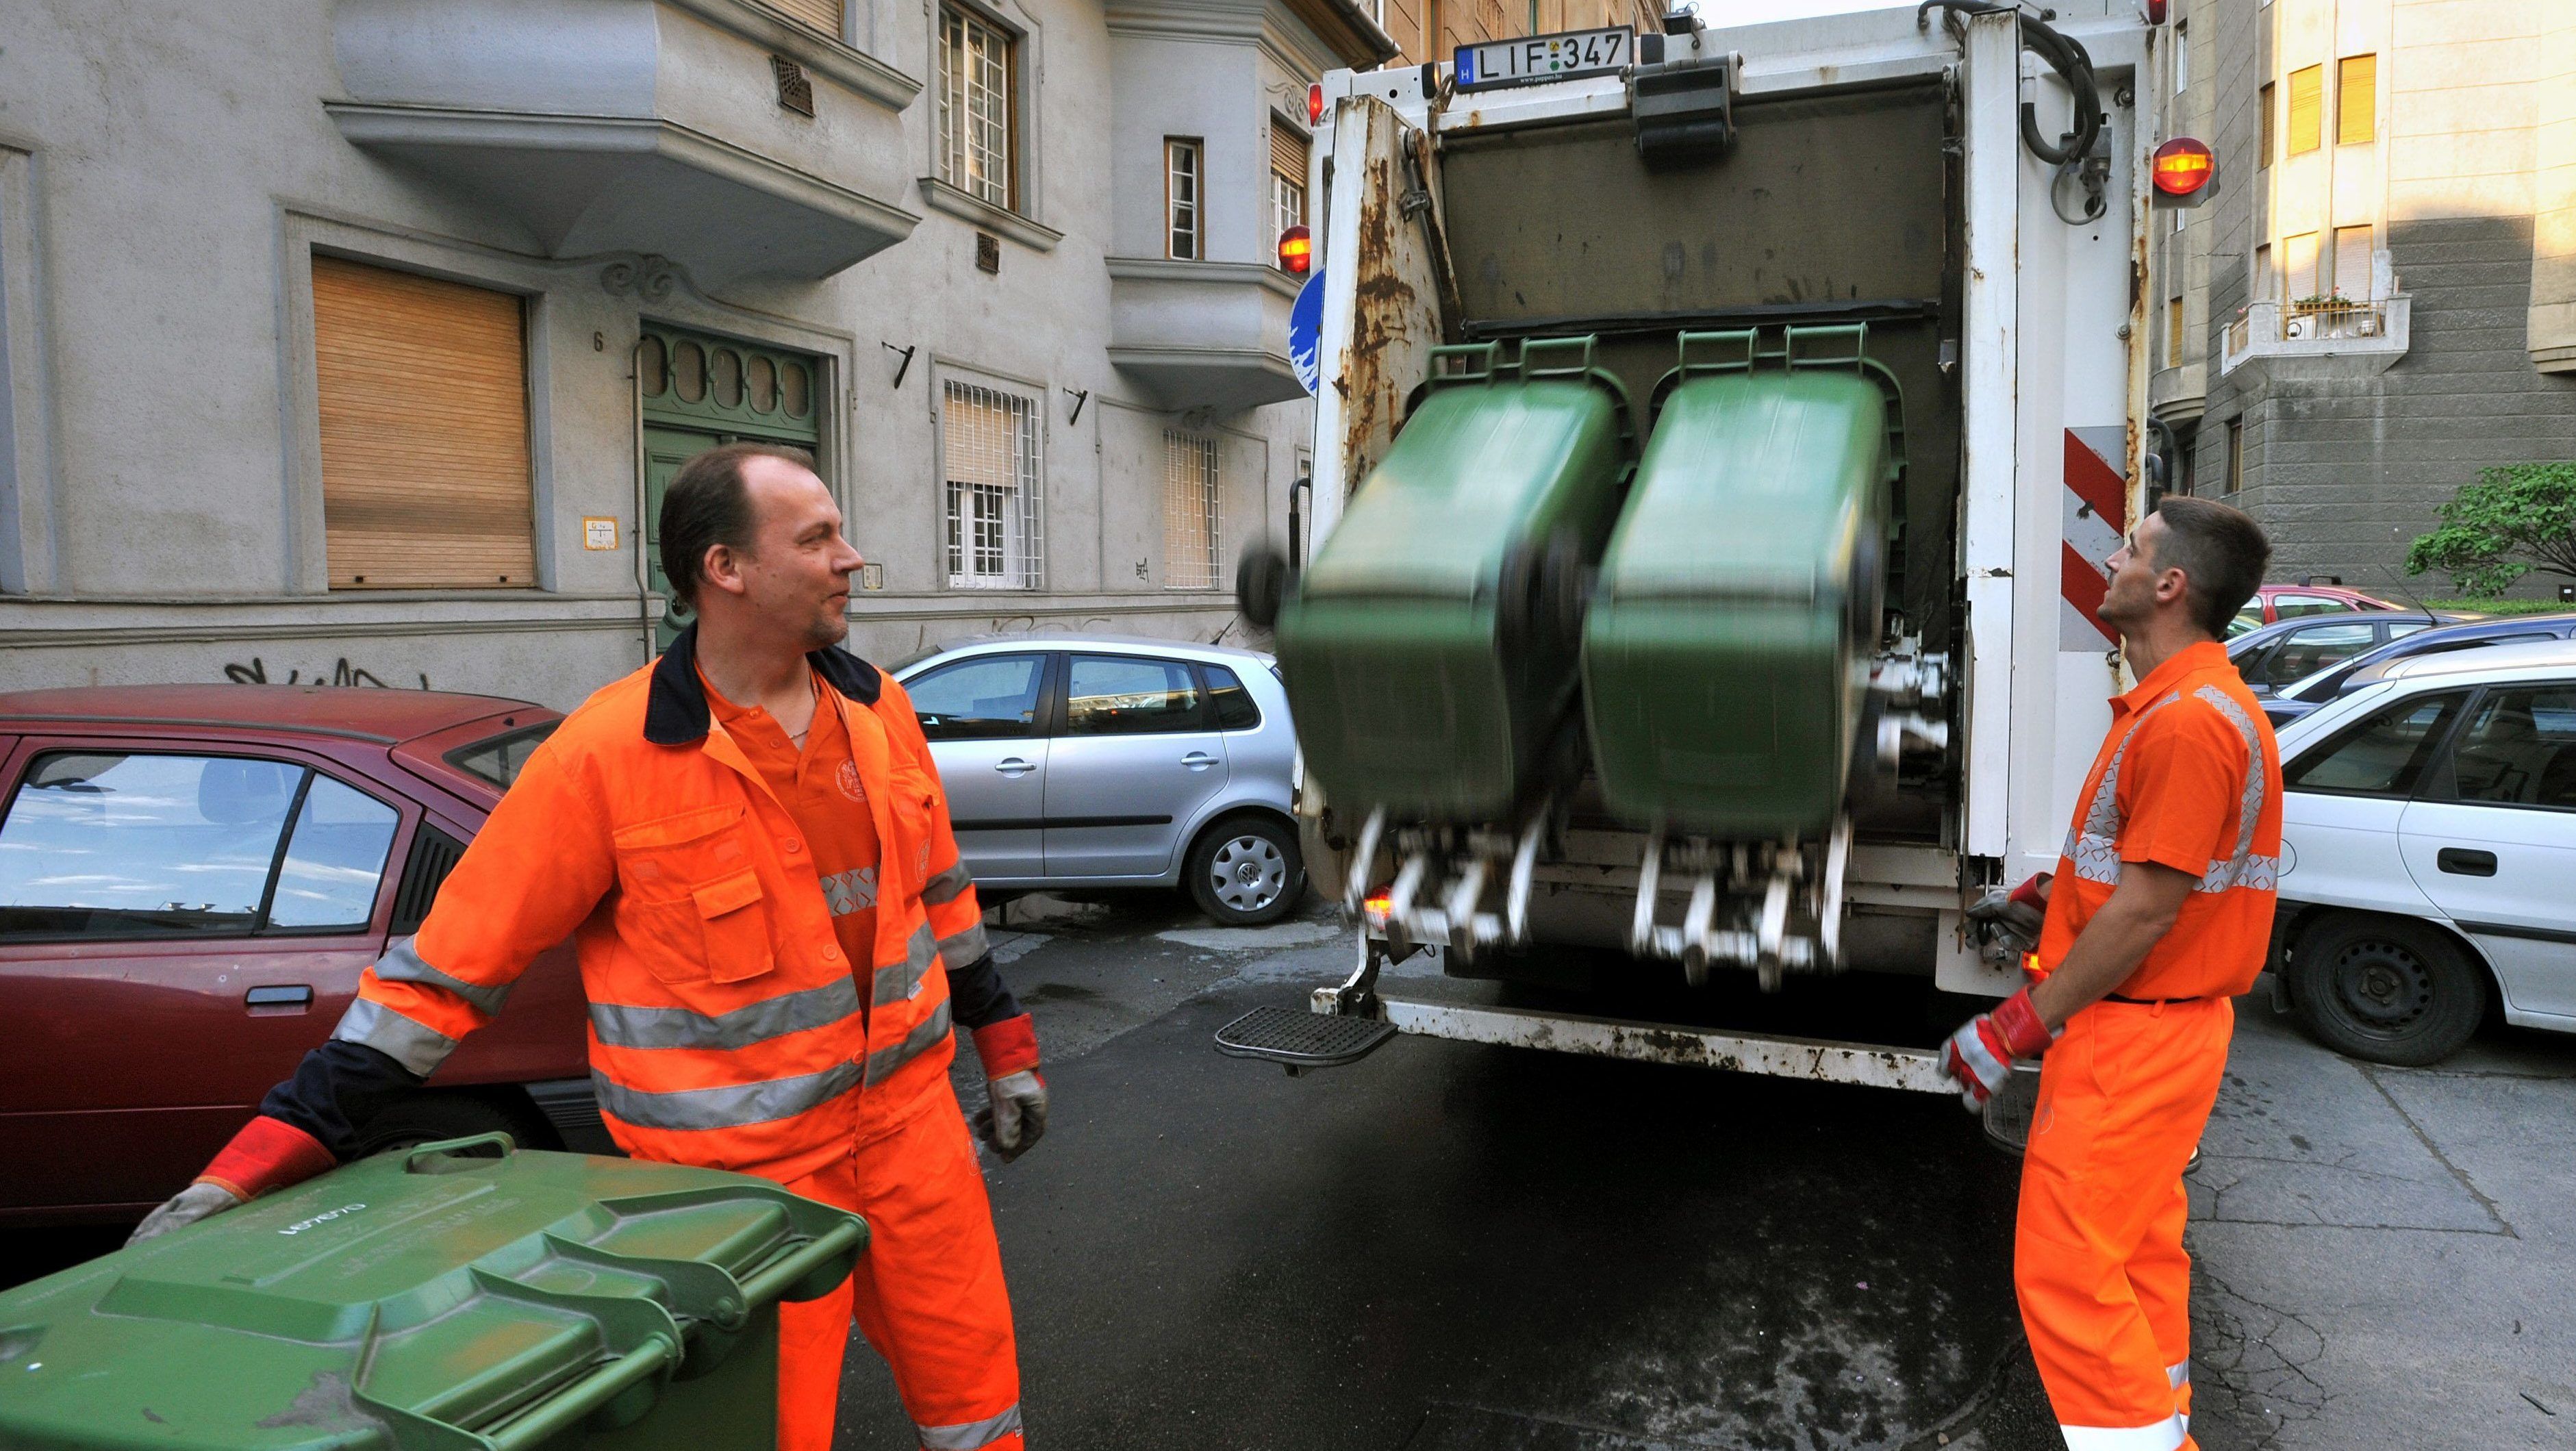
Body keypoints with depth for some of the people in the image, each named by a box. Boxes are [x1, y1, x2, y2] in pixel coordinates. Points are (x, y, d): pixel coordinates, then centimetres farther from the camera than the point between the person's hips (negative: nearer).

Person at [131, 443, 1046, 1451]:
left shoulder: (877, 706, 1)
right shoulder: (608, 753, -16)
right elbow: (450, 958, -12)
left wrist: (1005, 1048, 18)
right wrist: (269, 1153, -13)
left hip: (909, 1114, 5)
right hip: (742, 1169, -5)